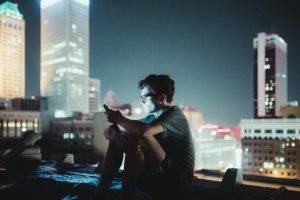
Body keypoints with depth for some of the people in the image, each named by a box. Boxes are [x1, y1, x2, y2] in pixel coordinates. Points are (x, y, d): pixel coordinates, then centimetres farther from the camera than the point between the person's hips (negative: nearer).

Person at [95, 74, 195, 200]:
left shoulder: (174, 115, -11)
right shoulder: (152, 118, 12)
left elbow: (143, 131, -33)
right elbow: (108, 132, 5)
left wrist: (119, 119, -14)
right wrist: (114, 133, -21)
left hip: (177, 181, -8)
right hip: (156, 176, 8)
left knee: (136, 138, -27)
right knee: (116, 136, 1)